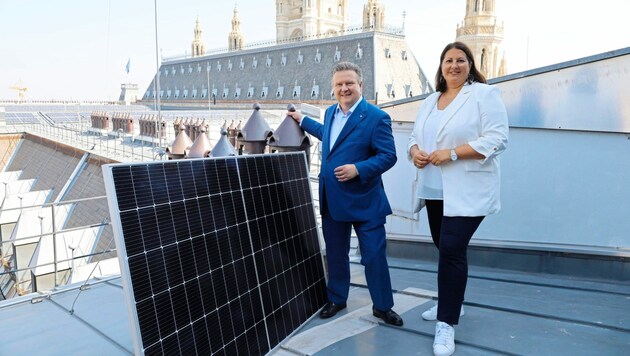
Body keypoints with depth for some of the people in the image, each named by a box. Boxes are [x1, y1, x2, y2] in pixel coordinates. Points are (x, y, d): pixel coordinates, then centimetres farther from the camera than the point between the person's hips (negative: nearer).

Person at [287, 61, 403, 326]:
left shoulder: (376, 117, -13)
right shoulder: (330, 112, 10)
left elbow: (388, 156, -15)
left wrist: (358, 169, -26)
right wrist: (302, 120, 39)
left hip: (364, 202, -6)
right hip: (332, 200, 7)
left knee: (374, 255, 2)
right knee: (335, 254, 17)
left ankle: (382, 306, 20)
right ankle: (336, 299, 35)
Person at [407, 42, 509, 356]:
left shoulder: (485, 94, -7)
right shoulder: (430, 101, 15)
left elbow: (497, 139, -15)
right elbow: (415, 136, 17)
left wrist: (452, 153, -22)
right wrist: (415, 152, -7)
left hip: (466, 190, -7)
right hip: (434, 189, 7)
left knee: (452, 250, -11)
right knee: (445, 248, 16)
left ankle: (447, 323, 0)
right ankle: (451, 303, 34)